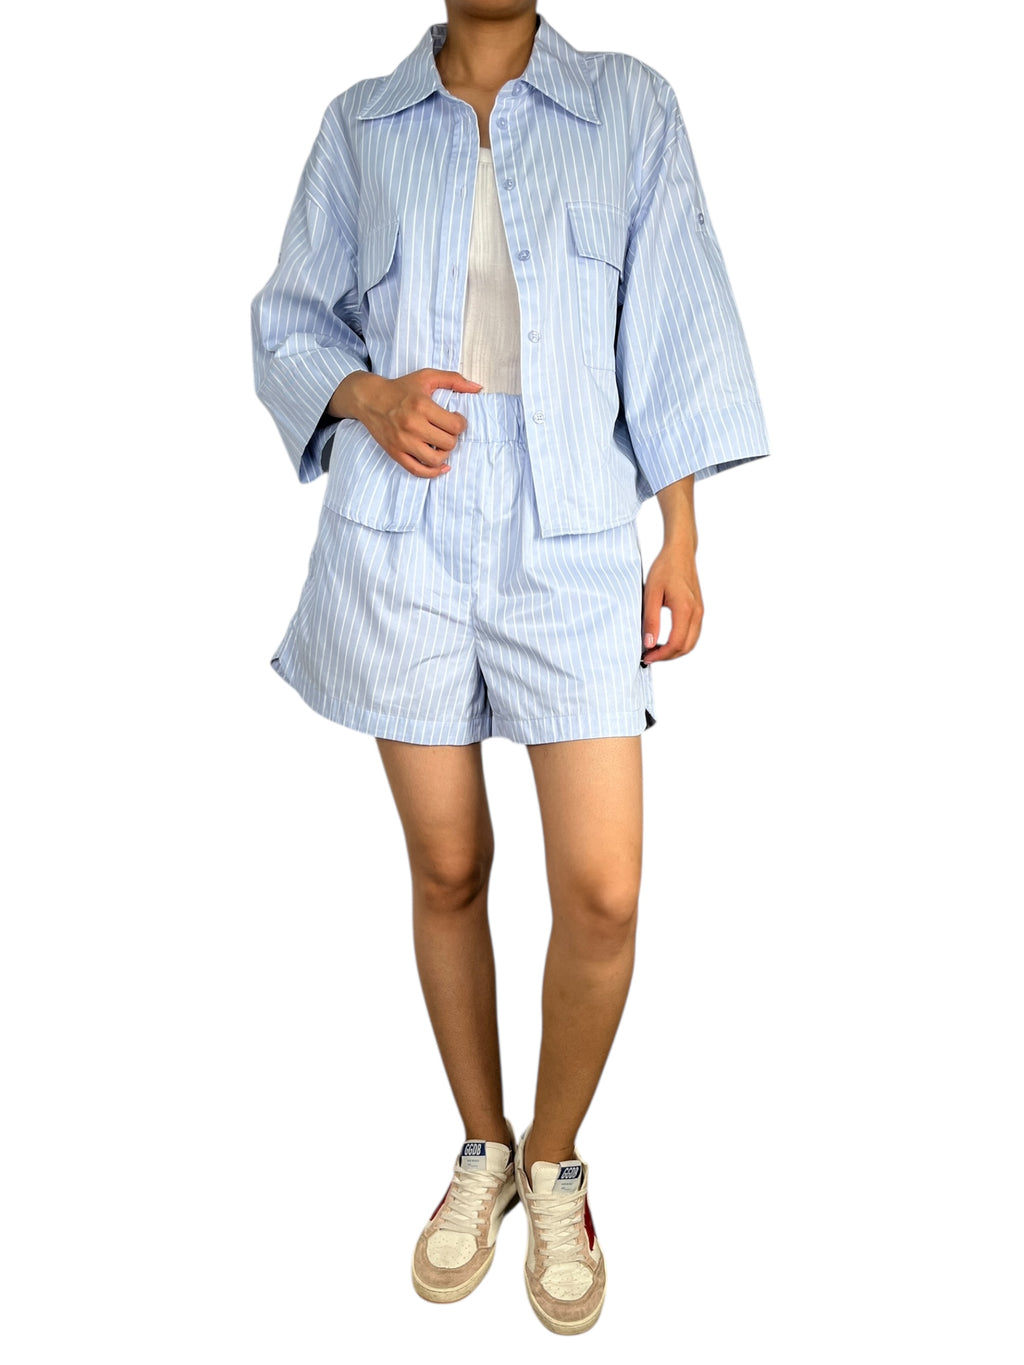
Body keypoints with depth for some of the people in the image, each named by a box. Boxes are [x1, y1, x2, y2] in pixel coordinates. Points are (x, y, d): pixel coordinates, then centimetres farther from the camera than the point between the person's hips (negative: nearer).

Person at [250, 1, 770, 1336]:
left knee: (603, 897, -6)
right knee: (448, 871, 8)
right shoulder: (361, 123, 11)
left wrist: (682, 543, 0)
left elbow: (670, 329, 5)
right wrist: (367, 396, -8)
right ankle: (482, 1148, 30)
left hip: (571, 541, -1)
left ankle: (556, 1160, 21)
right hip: (403, 541, 1)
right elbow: (289, 322, 14)